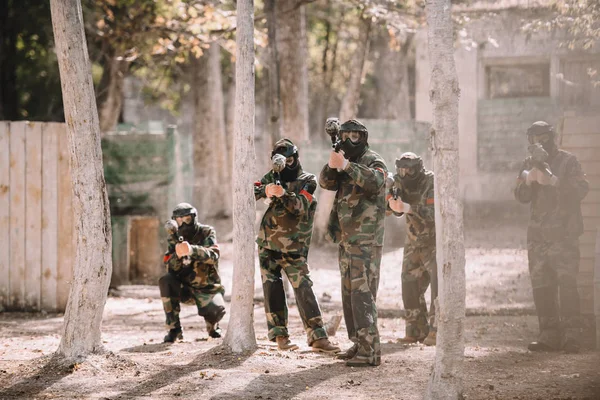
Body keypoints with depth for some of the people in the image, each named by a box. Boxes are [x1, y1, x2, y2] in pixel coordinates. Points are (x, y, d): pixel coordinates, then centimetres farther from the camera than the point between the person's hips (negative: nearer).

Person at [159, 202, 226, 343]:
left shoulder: (206, 233, -7)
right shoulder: (175, 238, 0)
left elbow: (213, 255, -28)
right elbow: (171, 269, -10)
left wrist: (192, 250, -46)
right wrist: (177, 254, -32)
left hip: (207, 289, -2)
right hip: (185, 289, 2)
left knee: (216, 309, -31)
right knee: (165, 281, -27)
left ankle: (212, 326, 10)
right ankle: (174, 329, -17)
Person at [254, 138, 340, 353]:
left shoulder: (307, 181, -3)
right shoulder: (272, 178, 7)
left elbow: (300, 207, -18)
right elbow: (250, 193, -5)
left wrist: (284, 194, -37)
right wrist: (263, 190, -27)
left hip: (294, 249, -3)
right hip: (268, 246, 3)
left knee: (304, 289, -11)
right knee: (272, 289, 1)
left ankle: (318, 337, -14)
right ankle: (280, 335, 7)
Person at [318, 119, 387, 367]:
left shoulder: (373, 161, -8)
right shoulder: (347, 163, 16)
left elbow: (375, 181, -29)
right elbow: (325, 183, 2)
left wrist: (347, 166, -37)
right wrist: (332, 166, -18)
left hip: (366, 241, -9)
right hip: (346, 239, 9)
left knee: (362, 293, -13)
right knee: (349, 293, 12)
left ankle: (370, 351, -14)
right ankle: (358, 344, 20)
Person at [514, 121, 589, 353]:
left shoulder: (568, 162, -1)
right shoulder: (529, 164, 12)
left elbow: (581, 190, -13)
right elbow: (521, 196, 4)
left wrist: (553, 180, -25)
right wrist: (529, 179, -16)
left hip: (563, 235, -5)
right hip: (537, 236, 5)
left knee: (567, 284, -11)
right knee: (541, 286, 4)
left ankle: (571, 336, -11)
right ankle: (549, 335, 8)